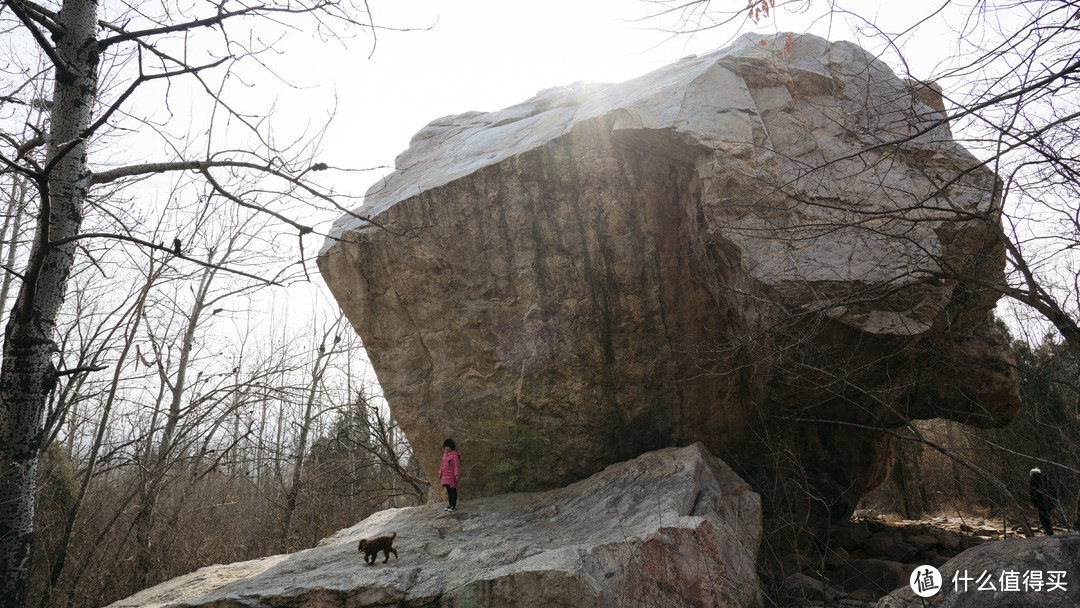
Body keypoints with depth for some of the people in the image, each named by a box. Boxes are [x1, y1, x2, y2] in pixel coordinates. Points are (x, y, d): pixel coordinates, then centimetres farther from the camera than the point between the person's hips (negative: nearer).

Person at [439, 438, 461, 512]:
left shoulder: (454, 455, -14)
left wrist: (457, 475, -26)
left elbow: (457, 466, -18)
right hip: (446, 475, 8)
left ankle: (454, 506, 3)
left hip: (452, 475, -8)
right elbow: (443, 465, 18)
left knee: (453, 490, -2)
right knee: (448, 490, 12)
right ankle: (450, 504, 20)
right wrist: (440, 474, 20)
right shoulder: (445, 454, 11)